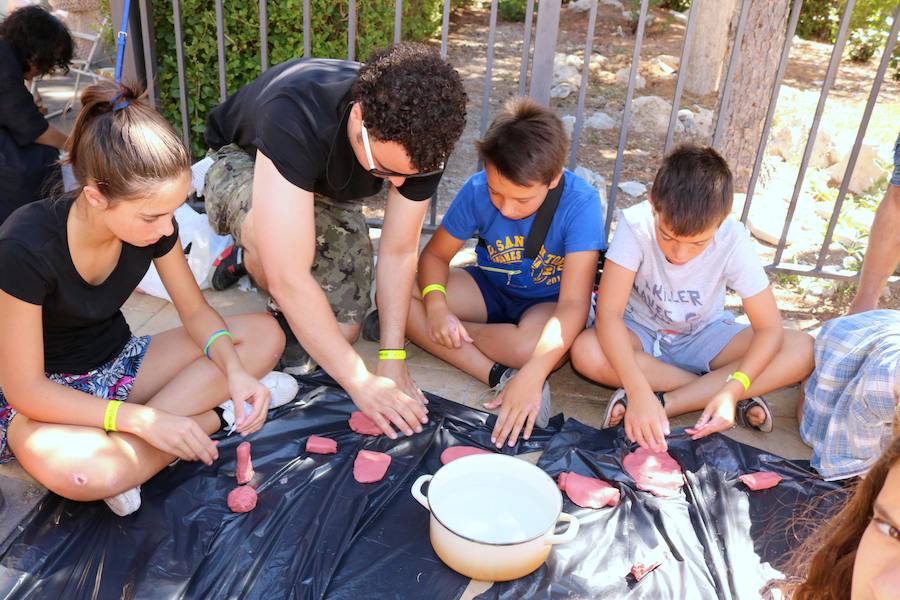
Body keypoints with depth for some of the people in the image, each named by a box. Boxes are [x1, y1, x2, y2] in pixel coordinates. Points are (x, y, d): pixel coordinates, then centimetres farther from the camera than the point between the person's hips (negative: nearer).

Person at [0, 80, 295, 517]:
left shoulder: (153, 222, -15)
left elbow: (195, 310, -3)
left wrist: (235, 371, -24)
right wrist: (145, 420, -33)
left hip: (117, 362, 6)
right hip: (42, 395, -5)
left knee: (264, 334, -12)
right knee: (74, 469, -42)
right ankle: (214, 415, -17)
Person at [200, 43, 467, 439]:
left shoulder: (420, 138, -29)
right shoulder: (295, 115, -45)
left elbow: (398, 252, -19)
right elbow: (290, 279, -47)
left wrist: (392, 359, -23)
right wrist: (362, 382, -43)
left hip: (329, 191, 4)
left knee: (337, 335, -6)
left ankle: (249, 259, 20)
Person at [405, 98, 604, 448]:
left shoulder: (580, 203, -27)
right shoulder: (477, 190, -18)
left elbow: (573, 303, -32)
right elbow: (435, 254, -7)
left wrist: (532, 376, -45)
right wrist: (436, 307, -29)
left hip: (548, 303, -4)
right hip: (490, 289, 5)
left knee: (530, 345, -42)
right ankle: (500, 376, -26)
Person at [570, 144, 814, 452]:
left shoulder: (733, 240, -22)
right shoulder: (635, 224, -27)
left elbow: (769, 328, -19)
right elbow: (609, 313, -32)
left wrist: (733, 391, -36)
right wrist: (639, 391, -45)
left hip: (703, 337, 1)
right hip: (641, 333, -1)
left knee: (802, 350, -23)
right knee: (586, 351, -35)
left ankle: (666, 402, -26)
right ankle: (709, 390, -19)